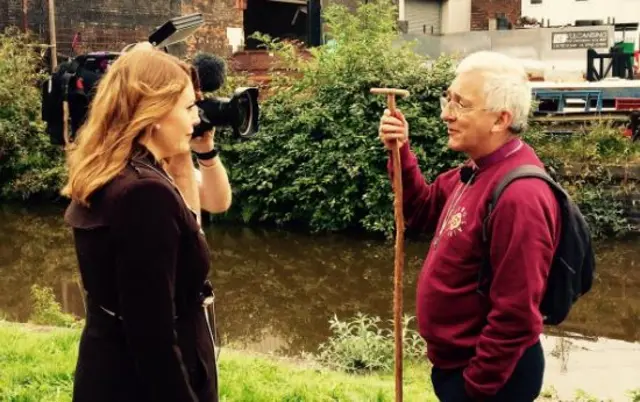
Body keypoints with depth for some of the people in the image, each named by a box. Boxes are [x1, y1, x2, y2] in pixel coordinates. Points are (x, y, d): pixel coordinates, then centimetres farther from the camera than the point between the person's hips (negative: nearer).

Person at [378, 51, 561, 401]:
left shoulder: (519, 195, -28)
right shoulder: (478, 172, 3)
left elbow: (515, 316, -28)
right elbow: (424, 212, 16)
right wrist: (401, 153, 0)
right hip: (457, 361, 9)